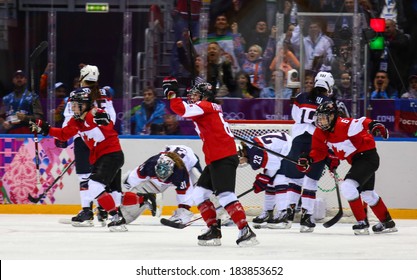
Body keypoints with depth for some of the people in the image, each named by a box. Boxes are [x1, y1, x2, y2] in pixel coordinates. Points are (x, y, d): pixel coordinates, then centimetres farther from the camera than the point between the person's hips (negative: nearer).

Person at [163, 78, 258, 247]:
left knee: (225, 195, -20)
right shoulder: (211, 109, 24)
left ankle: (246, 231, -26)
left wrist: (171, 93, -11)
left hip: (224, 158, -11)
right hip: (215, 160, 11)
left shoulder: (206, 106, -6)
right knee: (199, 193, 12)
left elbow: (183, 110, -20)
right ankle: (214, 230, 10)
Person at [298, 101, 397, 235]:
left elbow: (363, 122, -31)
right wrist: (309, 159, -11)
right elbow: (319, 151, 7)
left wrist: (375, 126, -50)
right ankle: (387, 223, 41)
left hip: (368, 157, -11)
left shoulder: (344, 125, -26)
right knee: (367, 193, 24)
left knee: (348, 186, -22)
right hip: (356, 160, 11)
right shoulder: (320, 133, 0)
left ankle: (362, 223, -13)